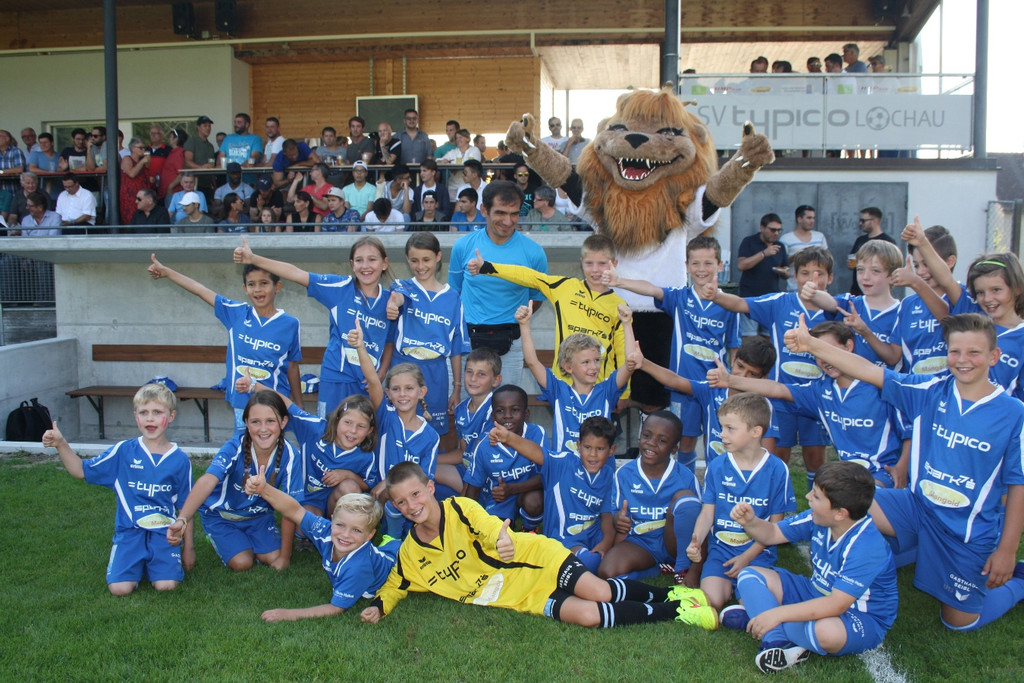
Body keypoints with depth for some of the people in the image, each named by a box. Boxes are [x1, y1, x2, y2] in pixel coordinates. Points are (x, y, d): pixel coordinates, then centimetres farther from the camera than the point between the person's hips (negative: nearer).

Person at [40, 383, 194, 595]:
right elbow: (82, 470, 7)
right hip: (129, 531, 0)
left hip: (163, 532, 0)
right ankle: (138, 561, 13)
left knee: (166, 584, -21)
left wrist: (188, 547, 10)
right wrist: (61, 445, -9)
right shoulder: (123, 452, 1)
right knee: (120, 588, -19)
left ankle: (150, 561, 12)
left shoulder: (180, 459, 1)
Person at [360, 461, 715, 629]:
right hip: (522, 598, 3)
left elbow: (489, 526, -29)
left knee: (601, 593, -22)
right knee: (588, 615, -18)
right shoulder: (410, 554, 2)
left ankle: (666, 593, 6)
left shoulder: (460, 508, -12)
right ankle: (673, 613, -3)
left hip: (537, 559, -2)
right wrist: (378, 606, -6)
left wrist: (501, 539, -52)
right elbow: (394, 587, 16)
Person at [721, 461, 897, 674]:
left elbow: (836, 605, -35)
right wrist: (750, 522, -19)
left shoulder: (866, 546, -30)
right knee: (750, 576, -3)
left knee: (826, 631, -42)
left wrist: (777, 613, -37)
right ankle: (781, 642, -25)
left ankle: (754, 614, -16)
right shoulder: (819, 519, -9)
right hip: (818, 596, 8)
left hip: (863, 618, -8)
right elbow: (772, 534, 4)